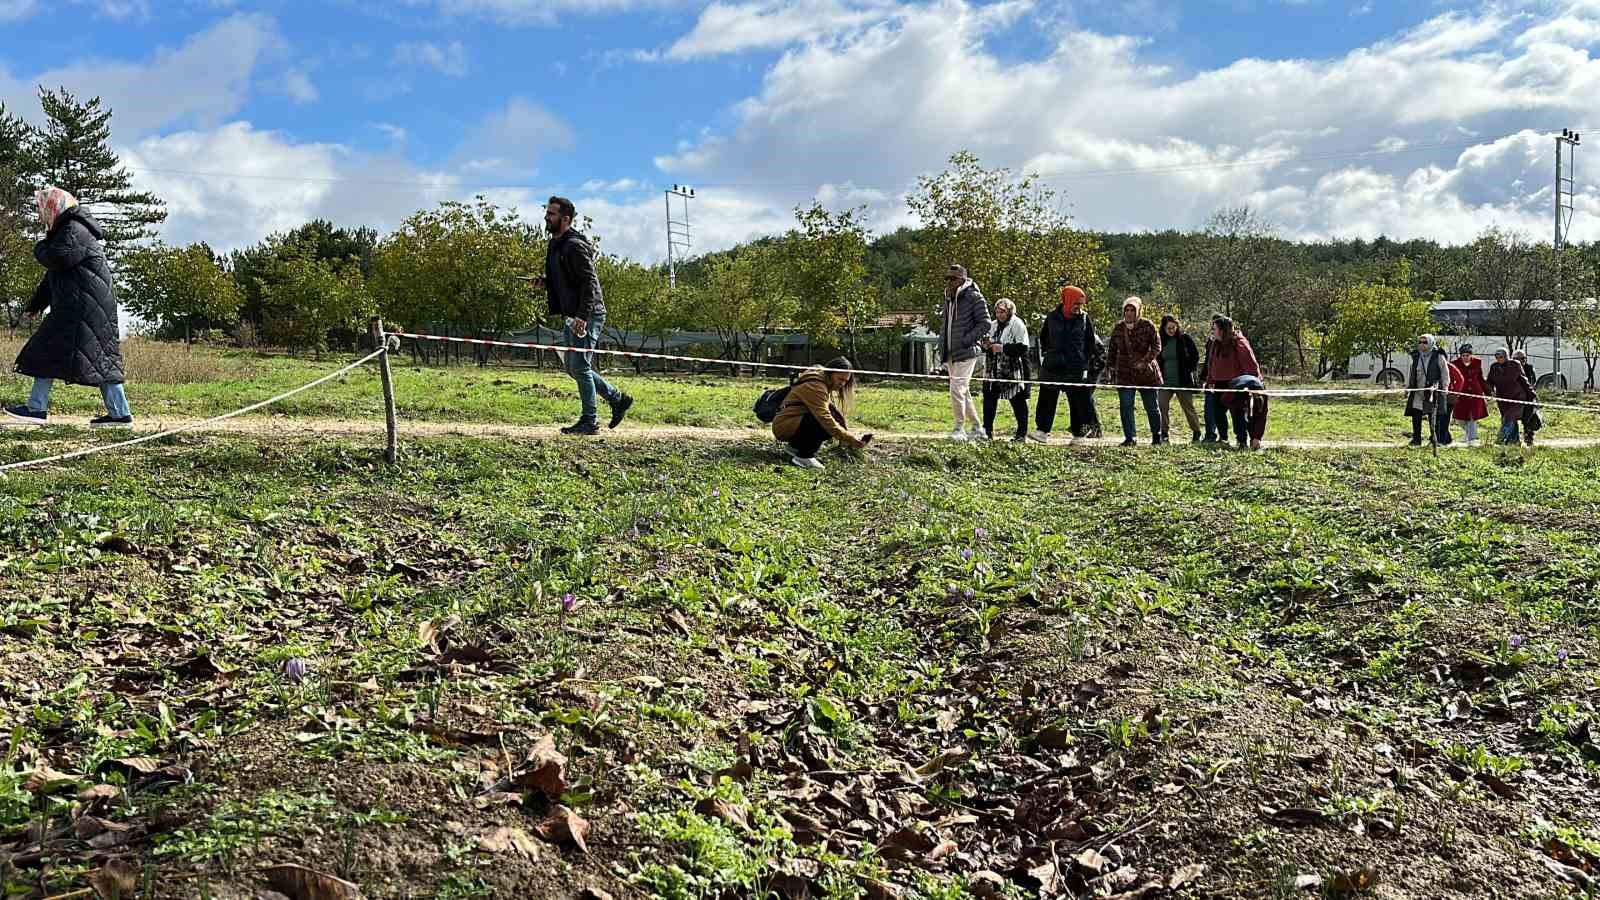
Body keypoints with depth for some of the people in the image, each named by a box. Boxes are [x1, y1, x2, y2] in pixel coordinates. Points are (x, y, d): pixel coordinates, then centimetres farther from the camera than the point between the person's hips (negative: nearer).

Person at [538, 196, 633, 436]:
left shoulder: (574, 245, -15)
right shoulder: (556, 245, 16)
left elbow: (589, 281, -22)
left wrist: (582, 316, -29)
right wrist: (546, 282, 7)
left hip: (587, 316, -10)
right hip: (571, 316, 10)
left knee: (580, 367, -6)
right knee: (572, 368, 14)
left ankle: (589, 422, 3)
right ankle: (618, 399, 23)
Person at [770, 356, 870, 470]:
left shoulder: (825, 384, 11)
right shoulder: (815, 385, -21)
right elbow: (825, 418, -30)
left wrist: (850, 437, 3)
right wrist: (850, 439, -34)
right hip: (784, 427, -10)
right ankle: (803, 456, -17)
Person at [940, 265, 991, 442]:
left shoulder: (974, 298, -9)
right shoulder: (948, 299, 15)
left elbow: (985, 324, -11)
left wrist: (965, 340, -16)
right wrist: (942, 347, 12)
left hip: (966, 353, -8)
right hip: (951, 354, 8)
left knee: (957, 390, -13)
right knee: (963, 392, 13)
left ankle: (960, 429, -2)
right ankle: (978, 428, 23)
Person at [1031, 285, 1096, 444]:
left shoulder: (1084, 318, 2)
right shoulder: (1052, 317, 1)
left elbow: (1091, 342, 13)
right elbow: (1043, 338, 15)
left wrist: (1084, 359, 8)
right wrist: (1048, 354, 10)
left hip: (1076, 370, 0)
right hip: (1052, 367, 0)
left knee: (1078, 402, 6)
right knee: (1047, 400, -3)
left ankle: (1078, 435, 15)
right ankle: (1042, 431, -1)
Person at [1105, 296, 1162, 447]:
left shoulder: (1147, 326, -6)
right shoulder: (1118, 328, 5)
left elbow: (1157, 346, -6)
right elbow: (1112, 350, 14)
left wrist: (1145, 361, -17)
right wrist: (1110, 366, 8)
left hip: (1146, 372, -2)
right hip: (1124, 374, 2)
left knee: (1152, 407, 8)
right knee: (1126, 407, -5)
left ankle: (1156, 436, 25)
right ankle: (1129, 438, 2)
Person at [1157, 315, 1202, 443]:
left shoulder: (1185, 338, -4)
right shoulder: (1162, 340, 5)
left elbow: (1195, 356, 2)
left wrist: (1188, 370, -4)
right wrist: (1161, 373, 7)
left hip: (1183, 381, -3)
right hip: (1165, 381, 3)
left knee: (1189, 408, 3)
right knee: (1163, 407, -2)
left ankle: (1196, 434, 14)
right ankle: (1164, 434, 8)